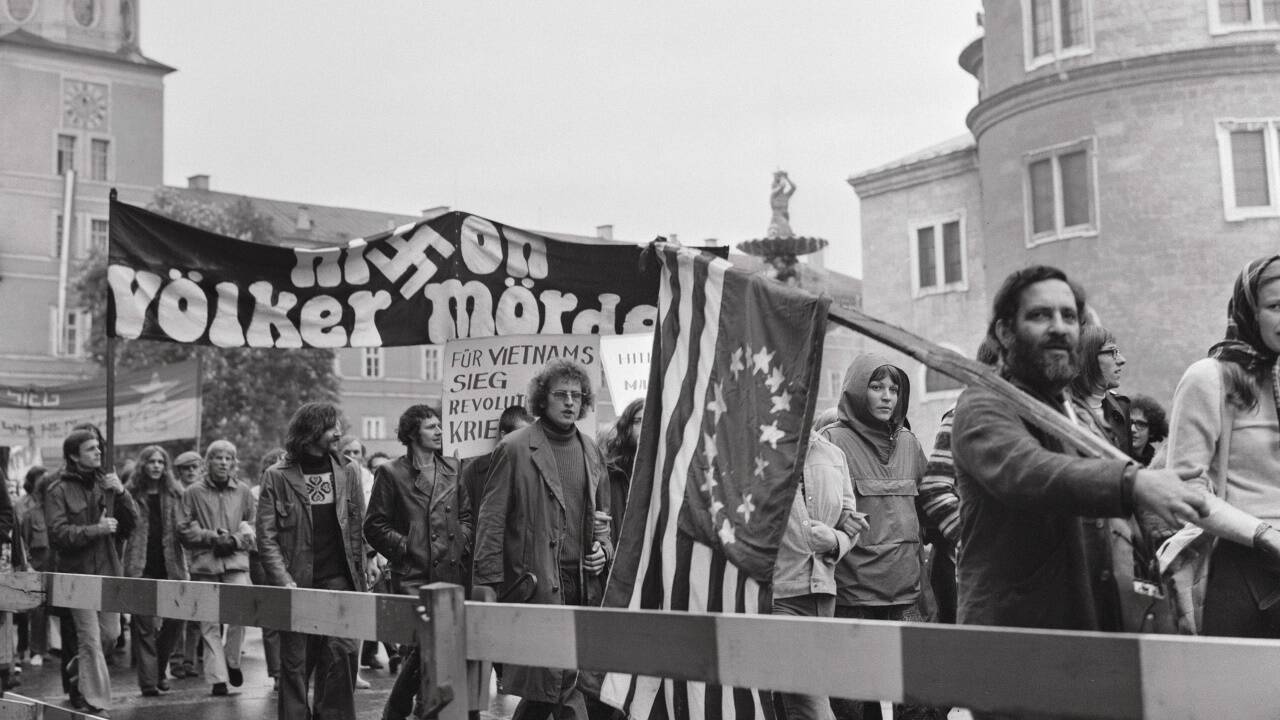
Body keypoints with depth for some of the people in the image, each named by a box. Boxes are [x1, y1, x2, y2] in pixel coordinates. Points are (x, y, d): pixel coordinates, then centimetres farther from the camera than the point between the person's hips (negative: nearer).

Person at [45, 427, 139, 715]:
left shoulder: (106, 483, 9)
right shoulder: (59, 490, -5)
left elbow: (130, 525, 8)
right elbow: (58, 532, -14)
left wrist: (121, 494, -7)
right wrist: (97, 529, -18)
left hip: (108, 571, 5)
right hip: (78, 572, -5)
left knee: (110, 634, 11)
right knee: (90, 639, -5)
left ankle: (79, 678, 35)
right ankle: (94, 702, 4)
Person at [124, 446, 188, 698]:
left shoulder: (174, 493, 9)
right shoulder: (130, 493, 3)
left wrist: (184, 567, 4)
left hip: (169, 566, 2)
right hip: (141, 568, -2)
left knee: (175, 620, 0)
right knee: (144, 625, -3)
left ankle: (159, 669, 21)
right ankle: (148, 681, 0)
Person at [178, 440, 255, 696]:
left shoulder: (243, 492, 11)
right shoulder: (193, 492, 6)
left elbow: (254, 529, 13)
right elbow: (184, 530, 3)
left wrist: (235, 540, -5)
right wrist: (212, 537, -8)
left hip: (236, 561, 0)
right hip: (204, 564, 0)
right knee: (210, 624, 0)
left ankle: (232, 661, 6)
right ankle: (217, 678, 6)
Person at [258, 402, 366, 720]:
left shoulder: (348, 472, 8)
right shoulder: (276, 476, 0)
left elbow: (358, 530, 9)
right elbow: (266, 537, -3)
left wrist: (359, 580, 2)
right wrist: (285, 583, -13)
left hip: (338, 580, 2)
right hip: (296, 584, -2)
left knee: (343, 650, -10)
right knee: (295, 662, 4)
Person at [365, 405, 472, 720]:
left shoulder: (452, 469, 14)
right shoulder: (392, 473, 0)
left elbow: (466, 513, 20)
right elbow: (374, 526, 1)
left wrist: (462, 545, 5)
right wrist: (404, 548, -6)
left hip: (451, 573, 5)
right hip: (412, 575, -5)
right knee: (424, 645, -12)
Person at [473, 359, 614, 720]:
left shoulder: (591, 450, 14)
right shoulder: (515, 449, -3)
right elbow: (491, 520, -4)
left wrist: (603, 548, 8)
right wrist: (493, 580, -9)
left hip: (585, 583, 5)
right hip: (536, 582, -5)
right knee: (557, 679, -7)